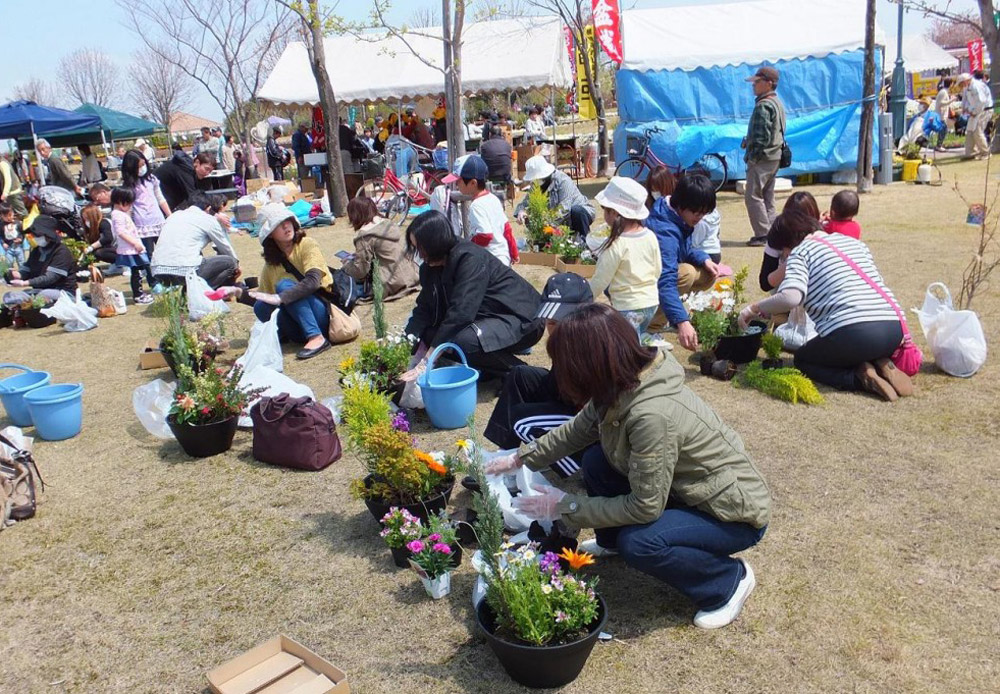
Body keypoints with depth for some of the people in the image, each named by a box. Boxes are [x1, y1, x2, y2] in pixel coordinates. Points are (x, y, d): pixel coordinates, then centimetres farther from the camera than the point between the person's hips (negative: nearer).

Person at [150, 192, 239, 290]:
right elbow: (225, 247, 18)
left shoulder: (175, 215, 23)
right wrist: (236, 265, 37)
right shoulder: (208, 219, 7)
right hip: (186, 272, -7)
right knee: (229, 262, 8)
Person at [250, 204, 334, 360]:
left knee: (284, 285, -26)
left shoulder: (307, 245, -6)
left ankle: (317, 338, -31)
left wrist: (280, 298, -30)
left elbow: (313, 281, -23)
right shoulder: (271, 262, 11)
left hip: (324, 313, -4)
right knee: (261, 307, -19)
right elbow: (264, 295, 14)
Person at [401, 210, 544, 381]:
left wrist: (427, 361, -35)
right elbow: (424, 308, 0)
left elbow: (461, 312, -33)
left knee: (465, 341, -34)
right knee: (428, 334, -5)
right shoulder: (430, 266, 0)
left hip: (521, 320, -9)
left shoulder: (472, 259, -26)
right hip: (485, 318, 9)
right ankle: (487, 368, 4)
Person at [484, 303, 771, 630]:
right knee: (596, 461, -5)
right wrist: (521, 458, 8)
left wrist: (566, 507, -19)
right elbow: (579, 428, 7)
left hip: (736, 512, -8)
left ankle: (730, 580, -1)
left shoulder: (652, 415, -36)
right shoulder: (624, 381, -11)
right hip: (686, 489, 8)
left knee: (638, 543, -28)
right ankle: (612, 542, 23)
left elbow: (645, 507, -27)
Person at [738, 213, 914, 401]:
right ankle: (882, 366, 6)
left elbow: (791, 297, -15)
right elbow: (875, 284, 21)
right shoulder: (853, 242, 23)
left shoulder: (800, 252, 2)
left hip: (852, 334, -7)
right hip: (894, 330, 7)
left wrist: (754, 308, -2)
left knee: (802, 359, 22)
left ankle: (859, 377, -2)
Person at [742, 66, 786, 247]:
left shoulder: (763, 106, -16)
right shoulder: (778, 103, 16)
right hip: (775, 156, 10)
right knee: (767, 197, 13)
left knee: (753, 196, -7)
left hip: (762, 158, -10)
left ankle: (763, 234, -8)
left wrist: (752, 155, -13)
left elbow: (761, 136, -21)